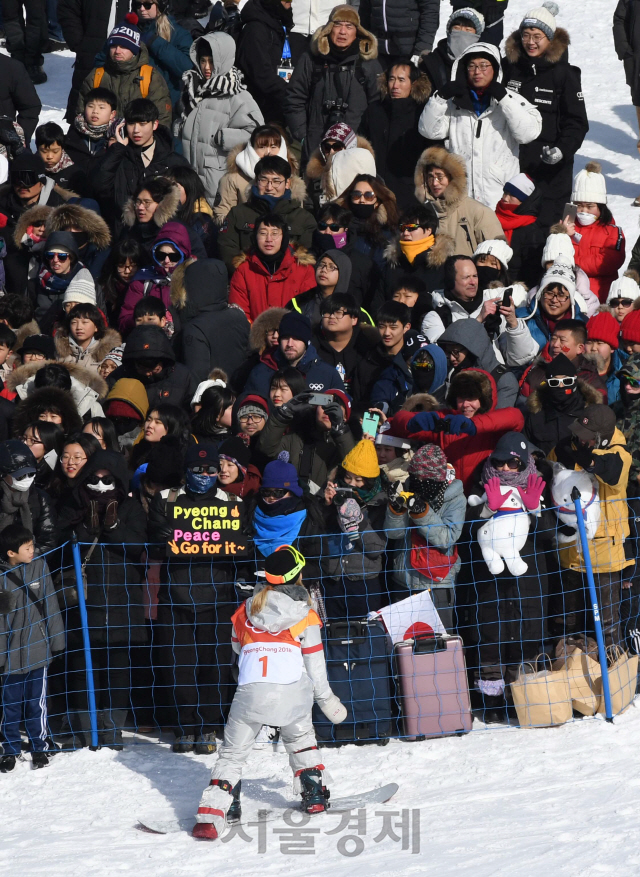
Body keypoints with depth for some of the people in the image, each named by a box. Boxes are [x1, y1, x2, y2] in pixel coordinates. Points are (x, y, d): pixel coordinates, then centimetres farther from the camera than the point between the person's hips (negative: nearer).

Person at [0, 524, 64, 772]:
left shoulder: (39, 566, -6)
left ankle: (40, 748, 25)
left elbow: (51, 605, 0)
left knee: (37, 703, 9)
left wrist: (57, 640, 3)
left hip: (37, 648, 1)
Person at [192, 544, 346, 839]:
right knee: (301, 740, 30)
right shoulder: (304, 616, 5)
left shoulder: (246, 611, 11)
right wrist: (326, 699, 20)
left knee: (233, 753, 9)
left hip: (249, 693, 1)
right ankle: (314, 795, 29)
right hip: (291, 694, -1)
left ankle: (211, 816, -4)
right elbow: (315, 663, 7)